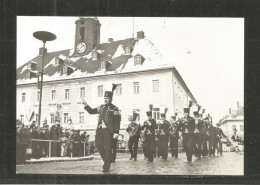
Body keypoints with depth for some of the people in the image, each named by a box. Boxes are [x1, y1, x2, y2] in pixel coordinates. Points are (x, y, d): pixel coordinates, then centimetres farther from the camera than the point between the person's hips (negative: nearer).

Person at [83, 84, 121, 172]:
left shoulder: (114, 108, -4)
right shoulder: (101, 107, 15)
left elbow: (117, 121, -8)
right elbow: (91, 111, 24)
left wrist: (116, 132, -16)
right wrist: (86, 105, 8)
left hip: (108, 131, -6)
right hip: (100, 129, 6)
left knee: (108, 148, -3)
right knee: (99, 145, 5)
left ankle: (106, 166, 4)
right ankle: (107, 160, 25)